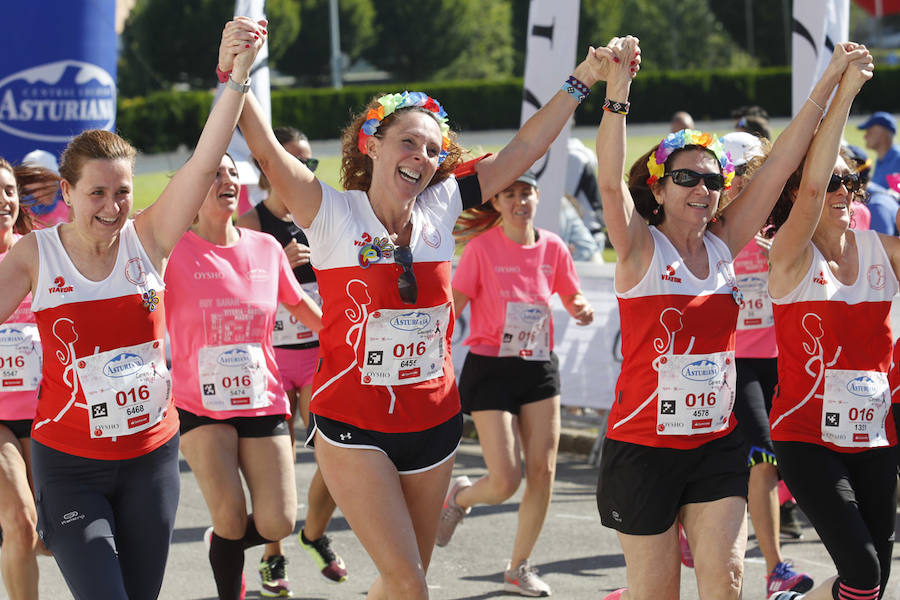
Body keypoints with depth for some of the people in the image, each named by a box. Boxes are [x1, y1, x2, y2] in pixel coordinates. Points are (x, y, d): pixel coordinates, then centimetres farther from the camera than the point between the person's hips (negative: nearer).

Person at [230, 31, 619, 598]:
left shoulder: (441, 209, 3)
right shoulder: (335, 215, -8)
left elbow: (522, 151, 7)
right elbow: (267, 150, -21)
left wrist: (580, 83, 4)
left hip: (432, 421, 5)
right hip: (353, 424, -5)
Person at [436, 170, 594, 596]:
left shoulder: (551, 246, 2)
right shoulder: (482, 247, -10)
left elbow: (572, 297, 15)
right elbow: (453, 305, -9)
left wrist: (581, 309, -8)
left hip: (539, 369, 4)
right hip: (490, 369, -4)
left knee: (543, 470, -1)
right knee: (505, 481, -10)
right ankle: (459, 497, 26)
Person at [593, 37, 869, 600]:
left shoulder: (723, 246, 6)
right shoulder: (642, 250, -7)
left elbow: (779, 166, 3)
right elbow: (610, 182, -24)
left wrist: (830, 82, 0)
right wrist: (618, 89, -35)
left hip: (717, 442, 4)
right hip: (644, 443, -4)